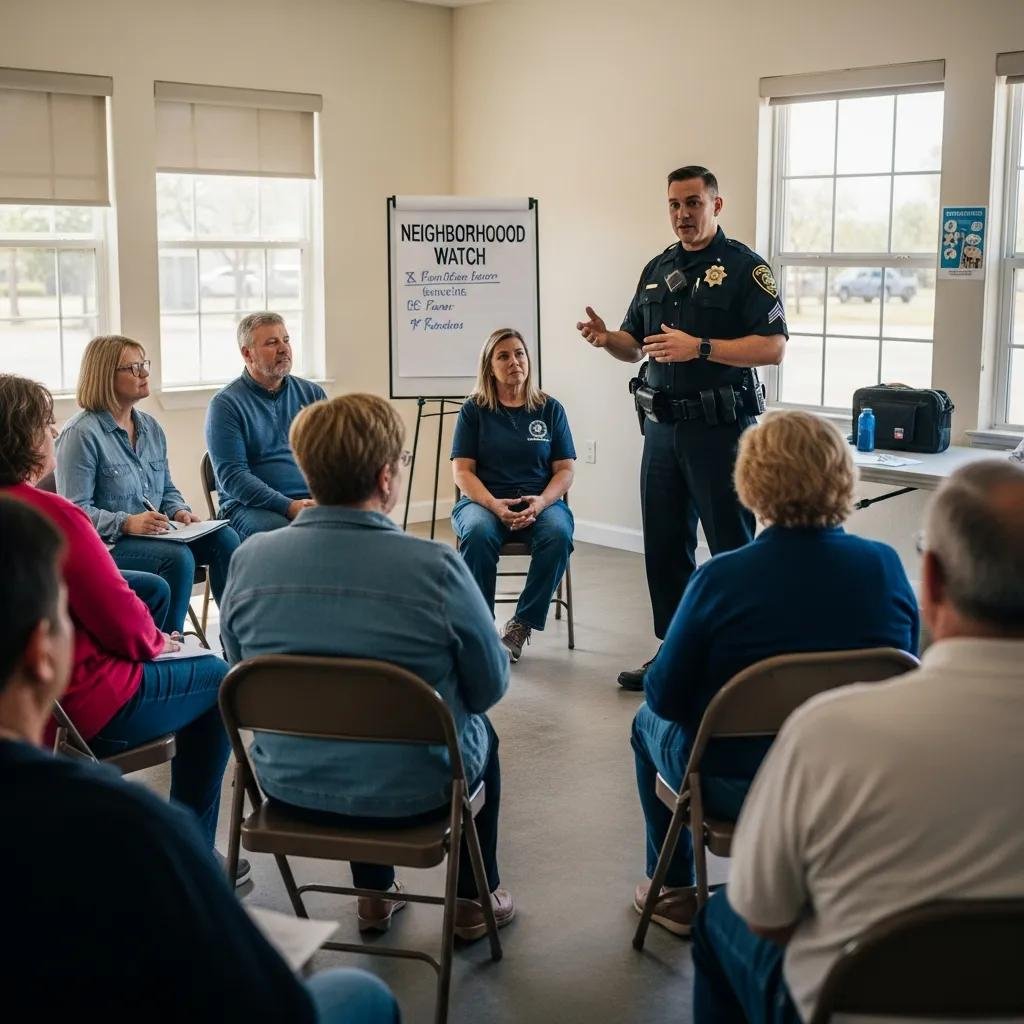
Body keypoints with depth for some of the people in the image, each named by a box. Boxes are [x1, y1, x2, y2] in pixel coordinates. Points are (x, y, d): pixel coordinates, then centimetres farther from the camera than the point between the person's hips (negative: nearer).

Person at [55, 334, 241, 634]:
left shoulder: (150, 427, 14)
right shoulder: (80, 434, -10)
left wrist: (179, 511, 0)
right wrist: (127, 523, -27)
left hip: (155, 534, 7)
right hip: (104, 543, -7)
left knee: (225, 538, -16)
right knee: (177, 556, -32)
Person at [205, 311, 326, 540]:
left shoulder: (312, 393, 16)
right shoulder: (225, 403, 2)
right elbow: (231, 476, -7)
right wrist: (288, 506, -19)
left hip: (314, 501, 5)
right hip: (250, 506, -4)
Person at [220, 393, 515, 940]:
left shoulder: (248, 559, -14)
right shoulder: (436, 567, -25)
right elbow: (490, 686, -10)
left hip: (290, 783, 3)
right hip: (412, 792, -3)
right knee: (480, 730, 31)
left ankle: (375, 896, 47)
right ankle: (474, 901, 42)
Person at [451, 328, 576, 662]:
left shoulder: (550, 409, 10)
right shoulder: (474, 410, 7)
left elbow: (564, 471, 6)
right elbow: (462, 471, 1)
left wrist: (540, 502, -15)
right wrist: (495, 504, -18)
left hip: (540, 501, 1)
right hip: (483, 500, -1)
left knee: (558, 535, -33)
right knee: (477, 534, -36)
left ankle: (521, 624, -19)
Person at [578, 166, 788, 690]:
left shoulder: (744, 267, -6)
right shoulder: (657, 269, 15)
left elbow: (773, 346, -15)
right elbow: (635, 345, 19)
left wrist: (699, 347, -23)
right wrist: (607, 338, -4)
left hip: (720, 427, -7)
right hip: (663, 425, 7)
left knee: (733, 548, -1)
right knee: (664, 544, 11)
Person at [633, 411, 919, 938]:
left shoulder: (720, 578, -22)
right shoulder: (886, 566, -11)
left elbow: (666, 696, -13)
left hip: (739, 791, -4)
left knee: (649, 722, 28)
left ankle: (674, 892, 39)